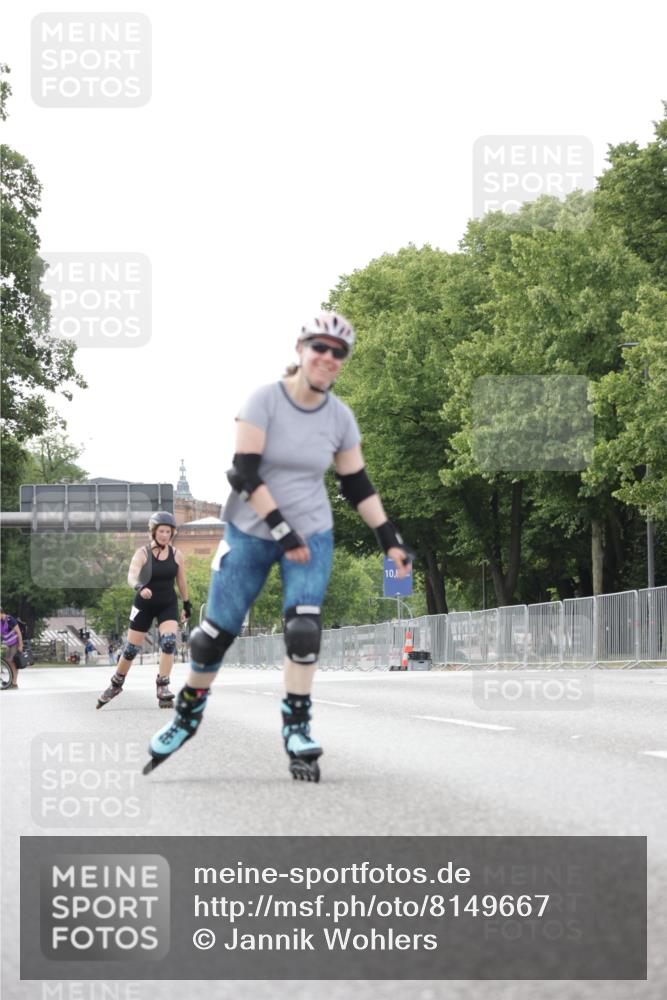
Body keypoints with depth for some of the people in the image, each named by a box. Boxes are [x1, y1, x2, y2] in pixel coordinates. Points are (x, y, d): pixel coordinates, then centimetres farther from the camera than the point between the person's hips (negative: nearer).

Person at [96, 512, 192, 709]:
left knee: (169, 642, -20)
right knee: (131, 648, 5)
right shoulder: (143, 553, -15)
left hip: (168, 605, 2)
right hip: (145, 605, -2)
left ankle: (163, 688, -13)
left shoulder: (176, 554, -4)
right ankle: (116, 684, 29)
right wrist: (139, 587, -51)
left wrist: (187, 604, 16)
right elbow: (131, 576, -30)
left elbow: (181, 580, 10)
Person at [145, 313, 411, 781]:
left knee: (304, 628, -17)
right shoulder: (264, 401, -14)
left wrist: (391, 539, 1)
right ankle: (188, 715, 23)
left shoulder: (341, 418, -2)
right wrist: (281, 528, -24)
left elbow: (358, 486, 7)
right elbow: (245, 473, -19)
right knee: (217, 632, 1)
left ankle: (297, 727, -5)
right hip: (249, 532, -2)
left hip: (312, 534, 2)